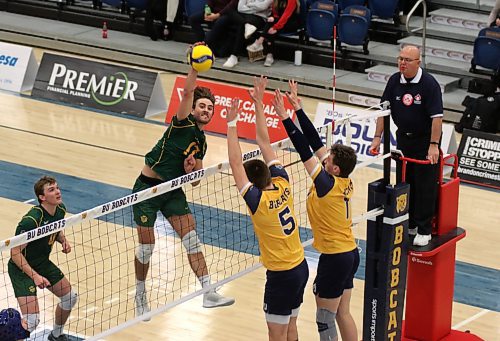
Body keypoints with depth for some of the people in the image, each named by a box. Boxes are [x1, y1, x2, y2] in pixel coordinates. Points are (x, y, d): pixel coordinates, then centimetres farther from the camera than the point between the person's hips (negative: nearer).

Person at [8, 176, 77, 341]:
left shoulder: (60, 210, -7)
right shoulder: (31, 220, -32)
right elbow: (15, 253, -27)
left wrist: (64, 240, -5)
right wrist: (35, 276, -30)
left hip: (42, 263, 8)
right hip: (22, 268, -8)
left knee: (70, 297, 18)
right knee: (32, 320, -19)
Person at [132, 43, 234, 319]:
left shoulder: (201, 143, 11)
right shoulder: (183, 123, -8)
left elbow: (195, 181, 14)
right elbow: (188, 92, -26)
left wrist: (190, 171, -8)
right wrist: (195, 67, -38)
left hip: (173, 191, 6)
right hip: (147, 188, -6)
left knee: (191, 238, -7)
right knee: (146, 245, -1)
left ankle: (208, 293, -12)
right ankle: (140, 295, 20)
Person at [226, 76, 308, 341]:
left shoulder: (258, 200, -19)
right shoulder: (283, 185, -2)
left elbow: (235, 163, -19)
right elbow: (264, 143, 3)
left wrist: (232, 123, -18)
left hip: (281, 275, -8)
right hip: (300, 268, 8)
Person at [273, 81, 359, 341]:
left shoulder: (327, 185, -19)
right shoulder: (345, 182, 1)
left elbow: (304, 150, -22)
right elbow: (316, 143, 3)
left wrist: (285, 117, -20)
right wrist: (298, 109, 4)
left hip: (334, 258, -9)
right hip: (350, 253, 9)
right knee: (343, 314, 16)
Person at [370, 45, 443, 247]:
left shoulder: (429, 84, -19)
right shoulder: (394, 81, -2)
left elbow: (437, 116, -21)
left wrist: (434, 145, -26)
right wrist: (377, 137, 0)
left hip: (425, 140, -6)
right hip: (403, 138, 6)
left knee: (425, 187, -2)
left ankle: (424, 230, 5)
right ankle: (408, 225, 25)